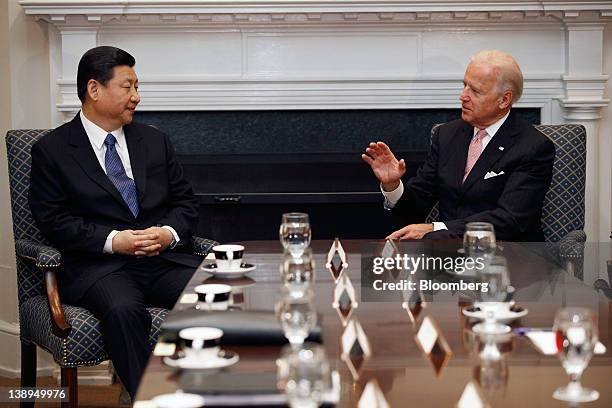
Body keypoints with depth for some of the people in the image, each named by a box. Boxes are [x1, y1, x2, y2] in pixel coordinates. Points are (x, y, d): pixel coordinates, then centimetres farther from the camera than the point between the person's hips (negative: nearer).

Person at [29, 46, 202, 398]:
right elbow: (53, 220, -3)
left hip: (166, 258, 4)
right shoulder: (52, 150, 6)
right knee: (123, 309, -38)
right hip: (99, 266, -4)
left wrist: (169, 233, -6)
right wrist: (113, 240, -16)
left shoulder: (155, 141, 19)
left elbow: (186, 202, 18)